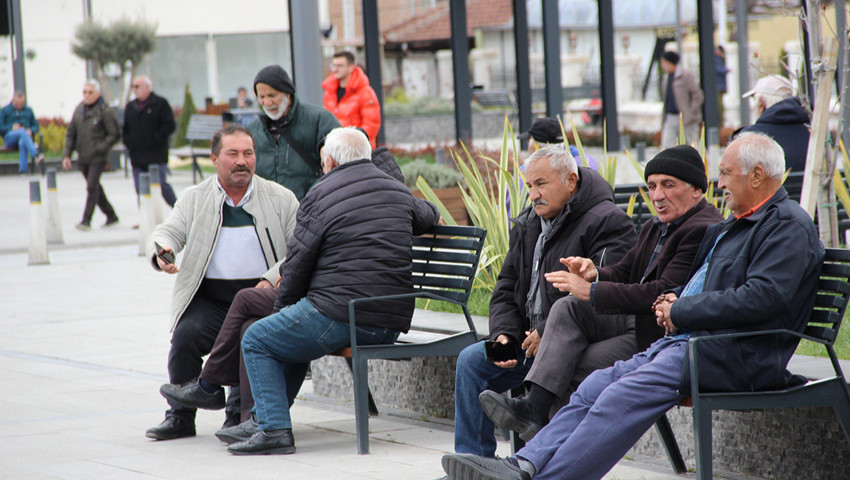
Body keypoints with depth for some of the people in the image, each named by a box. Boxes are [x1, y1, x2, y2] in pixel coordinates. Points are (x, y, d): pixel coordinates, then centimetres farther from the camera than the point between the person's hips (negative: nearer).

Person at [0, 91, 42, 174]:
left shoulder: (28, 110, 21)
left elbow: (36, 125, 19)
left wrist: (31, 131, -4)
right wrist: (11, 127, -12)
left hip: (26, 135, 2)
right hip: (10, 138, -1)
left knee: (22, 143, -39)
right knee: (23, 132, -37)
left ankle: (22, 170, -50)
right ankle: (35, 155, -56)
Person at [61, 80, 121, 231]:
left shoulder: (105, 111, -9)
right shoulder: (79, 109, 8)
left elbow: (114, 135, -9)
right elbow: (70, 133, 11)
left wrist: (100, 148, -19)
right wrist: (67, 154, 3)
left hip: (97, 158, -6)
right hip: (82, 158, 6)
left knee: (92, 187, -13)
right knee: (95, 188, 14)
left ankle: (86, 221, -13)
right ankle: (111, 216, 27)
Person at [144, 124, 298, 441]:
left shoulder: (281, 199, 10)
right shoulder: (194, 200, 14)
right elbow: (166, 233, 2)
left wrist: (272, 279, -17)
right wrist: (162, 252, -23)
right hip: (209, 299, 1)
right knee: (186, 335, -27)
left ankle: (240, 414, -12)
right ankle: (180, 416, -10)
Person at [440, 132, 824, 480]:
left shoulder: (789, 225, -6)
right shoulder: (733, 225, 26)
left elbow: (763, 297, -19)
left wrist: (681, 311, -13)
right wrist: (674, 300, 8)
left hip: (731, 352, -9)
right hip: (685, 338, 10)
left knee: (624, 395, -26)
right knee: (596, 386, -9)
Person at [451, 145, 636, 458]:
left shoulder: (607, 222, -11)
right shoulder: (528, 225, 16)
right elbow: (507, 288, 18)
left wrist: (548, 332, -21)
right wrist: (504, 334, -2)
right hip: (533, 338, 8)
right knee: (471, 360, -3)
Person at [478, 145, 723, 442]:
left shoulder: (704, 231, -18)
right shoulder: (655, 227, 16)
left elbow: (663, 293, -24)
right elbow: (623, 273, 16)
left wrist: (592, 291, -22)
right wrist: (594, 274, -10)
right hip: (637, 327, 9)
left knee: (573, 368, -17)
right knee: (567, 308, -11)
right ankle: (535, 408, -21)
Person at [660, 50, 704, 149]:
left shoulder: (686, 75, -8)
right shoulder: (667, 77, 15)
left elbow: (698, 96, -11)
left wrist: (690, 113, -15)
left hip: (686, 119, -6)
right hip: (670, 118, 6)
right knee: (666, 146, -6)